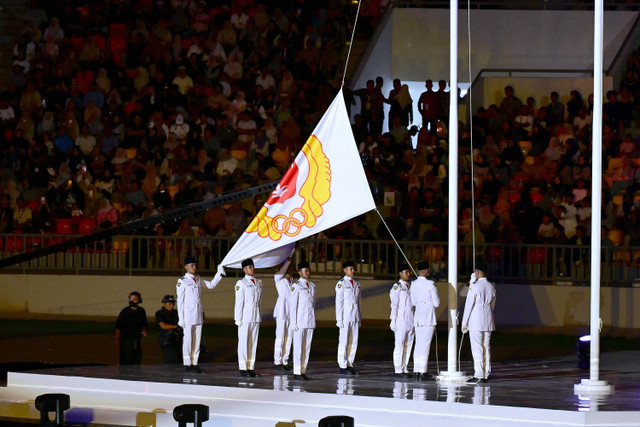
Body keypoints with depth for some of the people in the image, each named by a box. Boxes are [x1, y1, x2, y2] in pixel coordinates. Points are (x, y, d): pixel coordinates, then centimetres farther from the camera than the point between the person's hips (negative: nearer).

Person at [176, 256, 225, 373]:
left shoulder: (198, 280, 13)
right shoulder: (182, 281, -6)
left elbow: (211, 285, 16)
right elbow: (180, 300, -7)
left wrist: (219, 274, 3)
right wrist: (181, 318, -10)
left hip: (198, 314, 6)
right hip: (188, 314, -6)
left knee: (197, 339, 8)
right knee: (188, 339, -3)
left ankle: (194, 363, 13)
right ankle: (187, 364, 2)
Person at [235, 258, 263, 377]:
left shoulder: (258, 282, 13)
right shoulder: (241, 283, -6)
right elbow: (239, 302, -8)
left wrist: (259, 317, 14)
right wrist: (238, 319, -10)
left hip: (256, 316, 6)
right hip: (245, 316, -6)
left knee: (253, 342, 7)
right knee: (243, 342, -3)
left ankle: (251, 367, 12)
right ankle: (243, 368, 0)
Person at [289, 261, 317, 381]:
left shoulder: (312, 285, 13)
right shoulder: (296, 286, -7)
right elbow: (292, 304, -9)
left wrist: (314, 320, 16)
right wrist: (293, 322, -12)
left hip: (310, 321, 7)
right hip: (300, 320, -7)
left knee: (307, 346, 7)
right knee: (298, 346, -4)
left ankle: (303, 371, 11)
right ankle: (297, 372, -2)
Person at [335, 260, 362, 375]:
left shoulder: (356, 283, 13)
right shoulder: (341, 284, -6)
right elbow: (338, 302, -8)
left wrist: (359, 318, 15)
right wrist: (339, 319, -11)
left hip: (355, 315, 6)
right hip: (345, 315, -6)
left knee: (353, 341, 7)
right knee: (344, 342, -4)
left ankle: (350, 364, 13)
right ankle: (343, 366, 0)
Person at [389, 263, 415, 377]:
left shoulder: (411, 286, 15)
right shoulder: (397, 287, -6)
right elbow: (394, 305, -9)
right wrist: (393, 320, -13)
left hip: (411, 320, 7)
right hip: (401, 320, -7)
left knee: (408, 344, 8)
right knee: (399, 345, -5)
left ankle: (404, 368, 13)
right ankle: (398, 369, -3)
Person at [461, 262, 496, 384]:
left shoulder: (475, 287, -12)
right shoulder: (492, 286, 7)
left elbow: (469, 305, -10)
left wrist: (464, 323, -4)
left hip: (476, 321, -6)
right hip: (488, 321, 6)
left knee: (477, 348, -6)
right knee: (486, 347, 9)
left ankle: (478, 375, -10)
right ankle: (485, 375, 10)